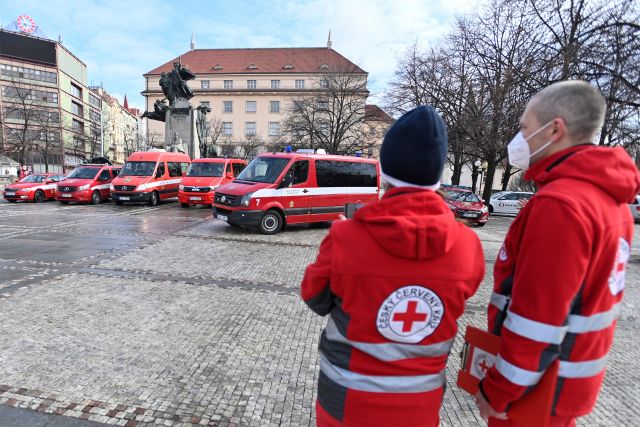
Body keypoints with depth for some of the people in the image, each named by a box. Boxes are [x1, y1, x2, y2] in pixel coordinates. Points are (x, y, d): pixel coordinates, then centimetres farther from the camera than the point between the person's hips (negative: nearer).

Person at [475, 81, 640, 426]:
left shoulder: (559, 203, -27)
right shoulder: (608, 197, 4)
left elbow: (537, 319, -27)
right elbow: (586, 292, 10)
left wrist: (497, 391, -16)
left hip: (538, 383, -8)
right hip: (571, 370, 8)